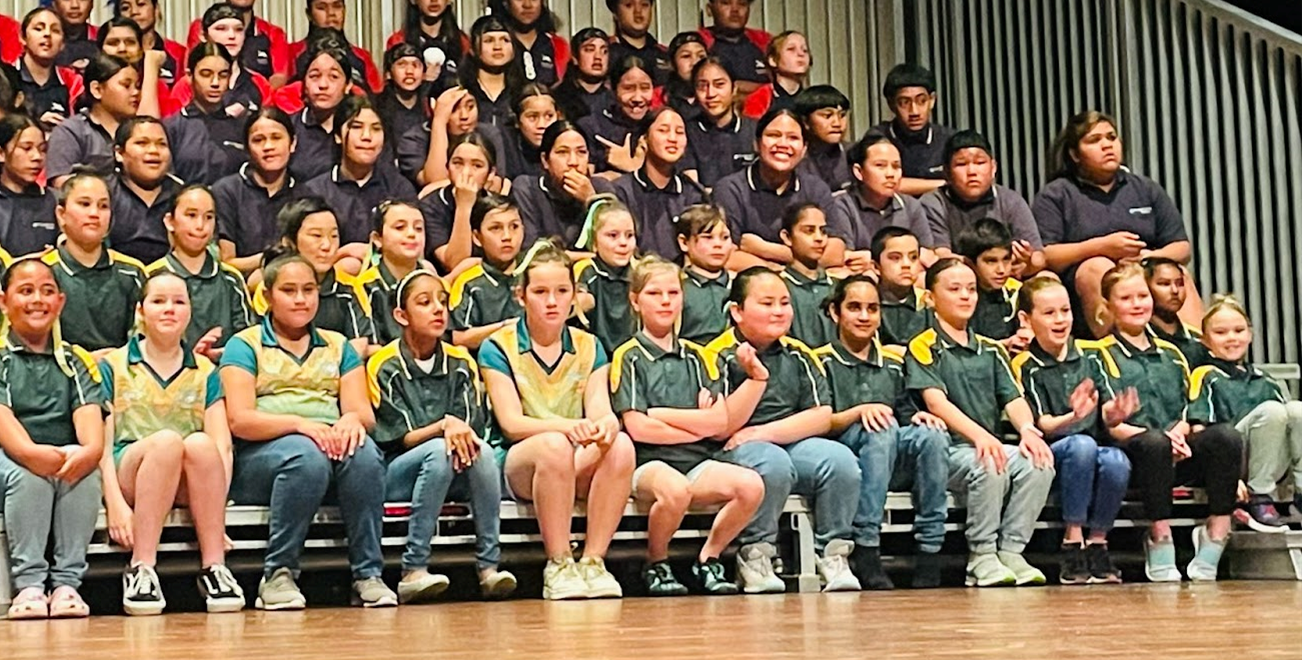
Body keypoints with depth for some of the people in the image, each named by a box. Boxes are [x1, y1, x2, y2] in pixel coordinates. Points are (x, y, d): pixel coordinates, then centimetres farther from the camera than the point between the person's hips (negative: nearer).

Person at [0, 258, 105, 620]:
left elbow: (89, 414, -1)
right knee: (30, 474, -35)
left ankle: (67, 581, -25)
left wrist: (90, 449, -26)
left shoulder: (75, 361, 16)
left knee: (85, 468, -31)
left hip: (67, 460, 2)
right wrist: (30, 452, -32)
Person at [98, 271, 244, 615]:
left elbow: (222, 445, 5)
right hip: (128, 474, -1)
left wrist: (216, 505, -11)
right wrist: (116, 504, -14)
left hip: (189, 486, 1)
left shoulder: (205, 372, 17)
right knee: (166, 440, -34)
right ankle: (141, 570, -34)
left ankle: (214, 568, -30)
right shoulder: (113, 366, 13)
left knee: (200, 444, -32)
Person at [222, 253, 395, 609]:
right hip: (261, 454, -3)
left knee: (364, 451, -32)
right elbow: (239, 421, -5)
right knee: (306, 455, -37)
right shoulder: (244, 345, 11)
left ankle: (368, 575, -27)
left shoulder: (338, 346, 23)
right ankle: (277, 576, -26)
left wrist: (353, 420, -16)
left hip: (332, 443, 3)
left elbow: (364, 412, 11)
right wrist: (300, 423, -21)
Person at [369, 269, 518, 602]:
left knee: (483, 452, -28)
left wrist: (460, 431, -21)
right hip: (394, 474, -3)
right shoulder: (384, 366, -5)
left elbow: (473, 427, 3)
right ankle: (413, 572, -35)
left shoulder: (460, 363, 8)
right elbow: (397, 440, -8)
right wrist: (444, 426, -24)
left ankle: (489, 567, -29)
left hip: (454, 475, 4)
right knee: (439, 450, -34)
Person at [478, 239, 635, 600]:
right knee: (554, 446, -38)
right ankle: (558, 567, -27)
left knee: (621, 445, -30)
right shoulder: (498, 348, 0)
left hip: (580, 468, 3)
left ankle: (593, 561, -24)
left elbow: (601, 412, -2)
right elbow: (512, 424, -11)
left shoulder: (589, 348, 12)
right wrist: (570, 426, -30)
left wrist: (605, 424, -29)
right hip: (517, 465, -3)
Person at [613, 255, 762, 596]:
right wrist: (696, 424, 0)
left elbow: (719, 421, 4)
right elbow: (637, 427, -8)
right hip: (648, 463, -4)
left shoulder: (697, 356, 17)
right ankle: (656, 565, -8)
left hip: (698, 462, 4)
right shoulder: (628, 357, 3)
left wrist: (658, 413, -4)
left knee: (750, 485, -24)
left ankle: (707, 560, -1)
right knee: (675, 489, -38)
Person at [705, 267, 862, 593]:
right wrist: (756, 377, -17)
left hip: (794, 444, 4)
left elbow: (822, 417, 1)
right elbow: (721, 428, -10)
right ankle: (755, 556, -18)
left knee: (841, 460, -25)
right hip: (736, 453, -4)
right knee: (773, 463, -37)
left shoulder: (798, 355, 13)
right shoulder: (720, 356, -2)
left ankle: (833, 555, -10)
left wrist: (766, 433, -12)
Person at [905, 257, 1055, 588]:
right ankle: (981, 558, -20)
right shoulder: (923, 346, 1)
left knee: (1038, 464, -23)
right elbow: (935, 401, -13)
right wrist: (978, 435, -28)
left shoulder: (991, 349, 20)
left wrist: (1027, 429, -13)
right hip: (946, 450, -5)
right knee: (989, 469, -35)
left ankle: (1010, 551, -16)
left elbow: (1013, 398, 10)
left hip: (993, 446, 6)